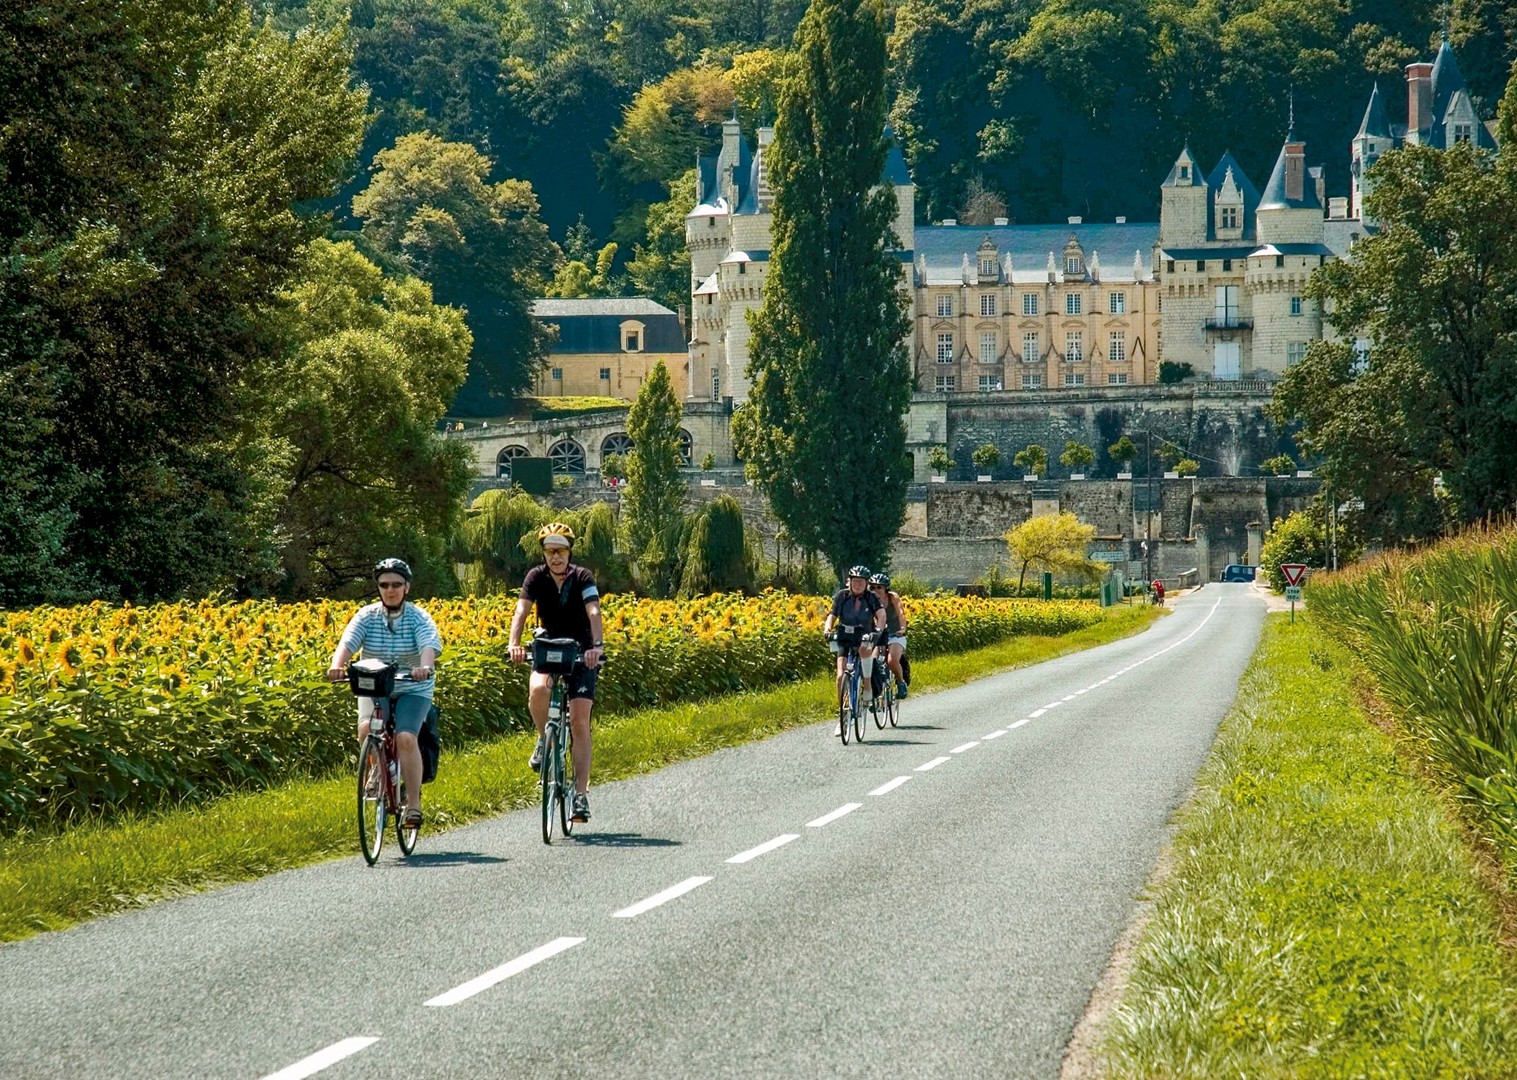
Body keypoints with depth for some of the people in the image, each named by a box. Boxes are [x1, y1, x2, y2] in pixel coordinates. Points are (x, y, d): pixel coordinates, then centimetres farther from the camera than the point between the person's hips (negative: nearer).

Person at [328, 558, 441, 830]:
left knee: (406, 737, -24)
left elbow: (430, 646, -27)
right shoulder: (367, 616, -5)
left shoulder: (419, 618, -9)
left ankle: (414, 802, -13)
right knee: (367, 729, -26)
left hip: (412, 689, -2)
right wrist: (337, 665, -41)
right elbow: (347, 643, -19)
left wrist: (425, 667, -49)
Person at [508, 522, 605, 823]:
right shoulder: (536, 577, -7)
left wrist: (597, 646, -46)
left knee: (579, 721, -11)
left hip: (580, 653, -1)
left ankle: (581, 794, -10)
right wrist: (514, 644, -39)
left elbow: (593, 612, -28)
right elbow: (522, 610, -21)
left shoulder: (582, 578, -12)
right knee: (538, 691, -33)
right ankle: (545, 739, -2)